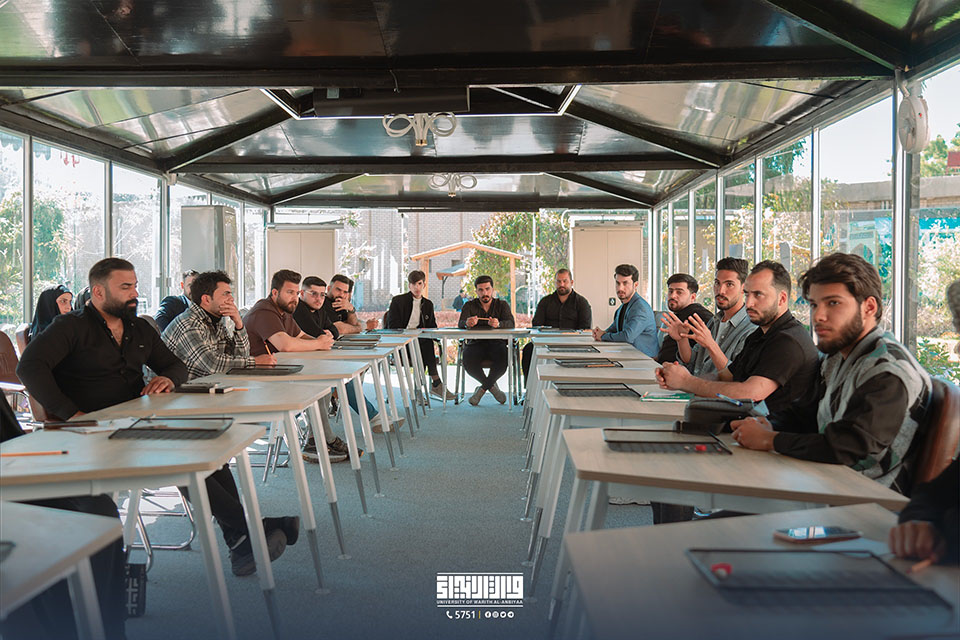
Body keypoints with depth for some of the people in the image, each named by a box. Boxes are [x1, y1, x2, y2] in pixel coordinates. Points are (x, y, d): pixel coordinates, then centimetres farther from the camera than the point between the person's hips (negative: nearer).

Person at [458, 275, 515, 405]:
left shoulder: (502, 305, 13)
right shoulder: (469, 305, 13)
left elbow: (510, 323, -6)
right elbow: (460, 323, -4)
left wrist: (498, 324, -31)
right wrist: (467, 323, -31)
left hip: (497, 342, 0)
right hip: (475, 343, 0)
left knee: (503, 360, -35)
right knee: (468, 362, -33)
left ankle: (483, 388, -8)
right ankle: (492, 386, -5)